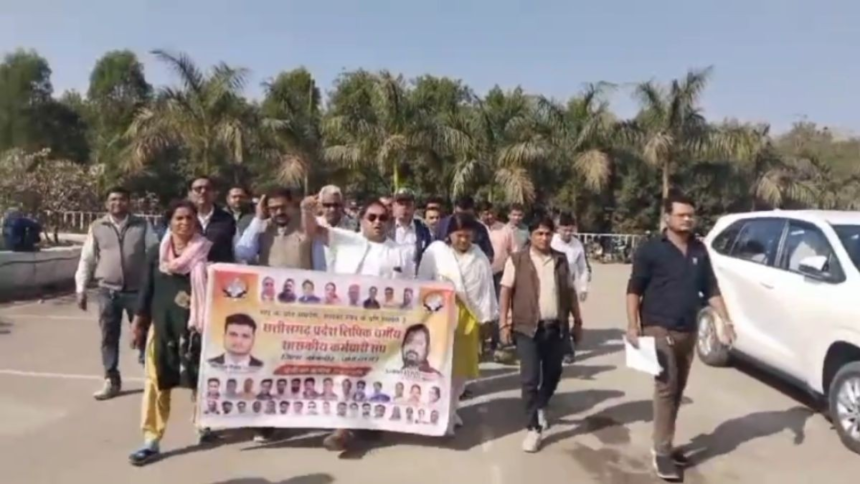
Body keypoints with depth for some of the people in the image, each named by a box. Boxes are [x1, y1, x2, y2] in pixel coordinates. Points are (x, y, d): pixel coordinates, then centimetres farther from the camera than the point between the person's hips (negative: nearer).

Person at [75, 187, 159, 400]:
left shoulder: (142, 225, 1)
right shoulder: (97, 228, 5)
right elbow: (86, 260, 8)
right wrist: (81, 288, 5)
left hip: (137, 290, -1)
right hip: (108, 291, 2)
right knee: (109, 337, 9)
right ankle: (111, 380, 21)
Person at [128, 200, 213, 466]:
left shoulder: (207, 251, -3)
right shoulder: (156, 252, 5)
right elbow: (147, 289, 8)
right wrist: (138, 324, 8)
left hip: (195, 325, -2)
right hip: (161, 325, 2)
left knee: (200, 378, 11)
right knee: (156, 382, 2)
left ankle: (204, 423, 33)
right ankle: (151, 441, 9)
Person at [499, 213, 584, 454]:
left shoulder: (561, 260, 7)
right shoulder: (517, 260, -4)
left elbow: (570, 292, 12)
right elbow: (506, 292, -5)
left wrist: (577, 321, 10)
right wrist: (504, 324, -11)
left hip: (556, 327, 4)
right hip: (528, 327, -4)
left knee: (552, 373, 16)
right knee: (530, 378, -2)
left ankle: (541, 407, 44)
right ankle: (533, 428, 10)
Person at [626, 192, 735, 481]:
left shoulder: (699, 251, 9)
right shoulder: (651, 249, -8)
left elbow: (711, 289, 14)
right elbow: (634, 290, -9)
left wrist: (726, 321, 4)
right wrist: (633, 325, -18)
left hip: (688, 332, 6)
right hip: (659, 330, -6)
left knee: (678, 391, 12)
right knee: (666, 389, -7)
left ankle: (666, 445, 25)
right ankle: (662, 453, 1)